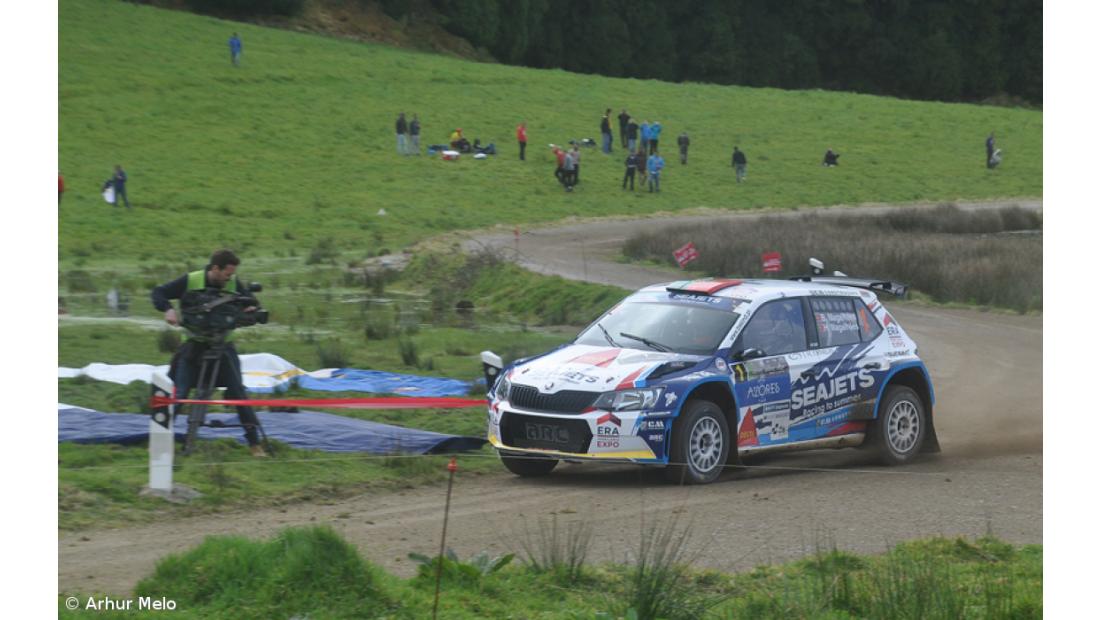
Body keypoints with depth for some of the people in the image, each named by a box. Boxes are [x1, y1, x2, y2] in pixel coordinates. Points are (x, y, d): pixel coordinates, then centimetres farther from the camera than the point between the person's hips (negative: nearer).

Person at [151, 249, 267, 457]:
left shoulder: (233, 284, -3)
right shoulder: (190, 281, -9)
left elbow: (251, 303, 6)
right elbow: (159, 293, -3)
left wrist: (251, 309, -18)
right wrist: (168, 309, -23)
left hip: (223, 347, 1)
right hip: (194, 346, -1)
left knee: (238, 393, -4)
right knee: (178, 395, -5)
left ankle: (254, 443, 1)